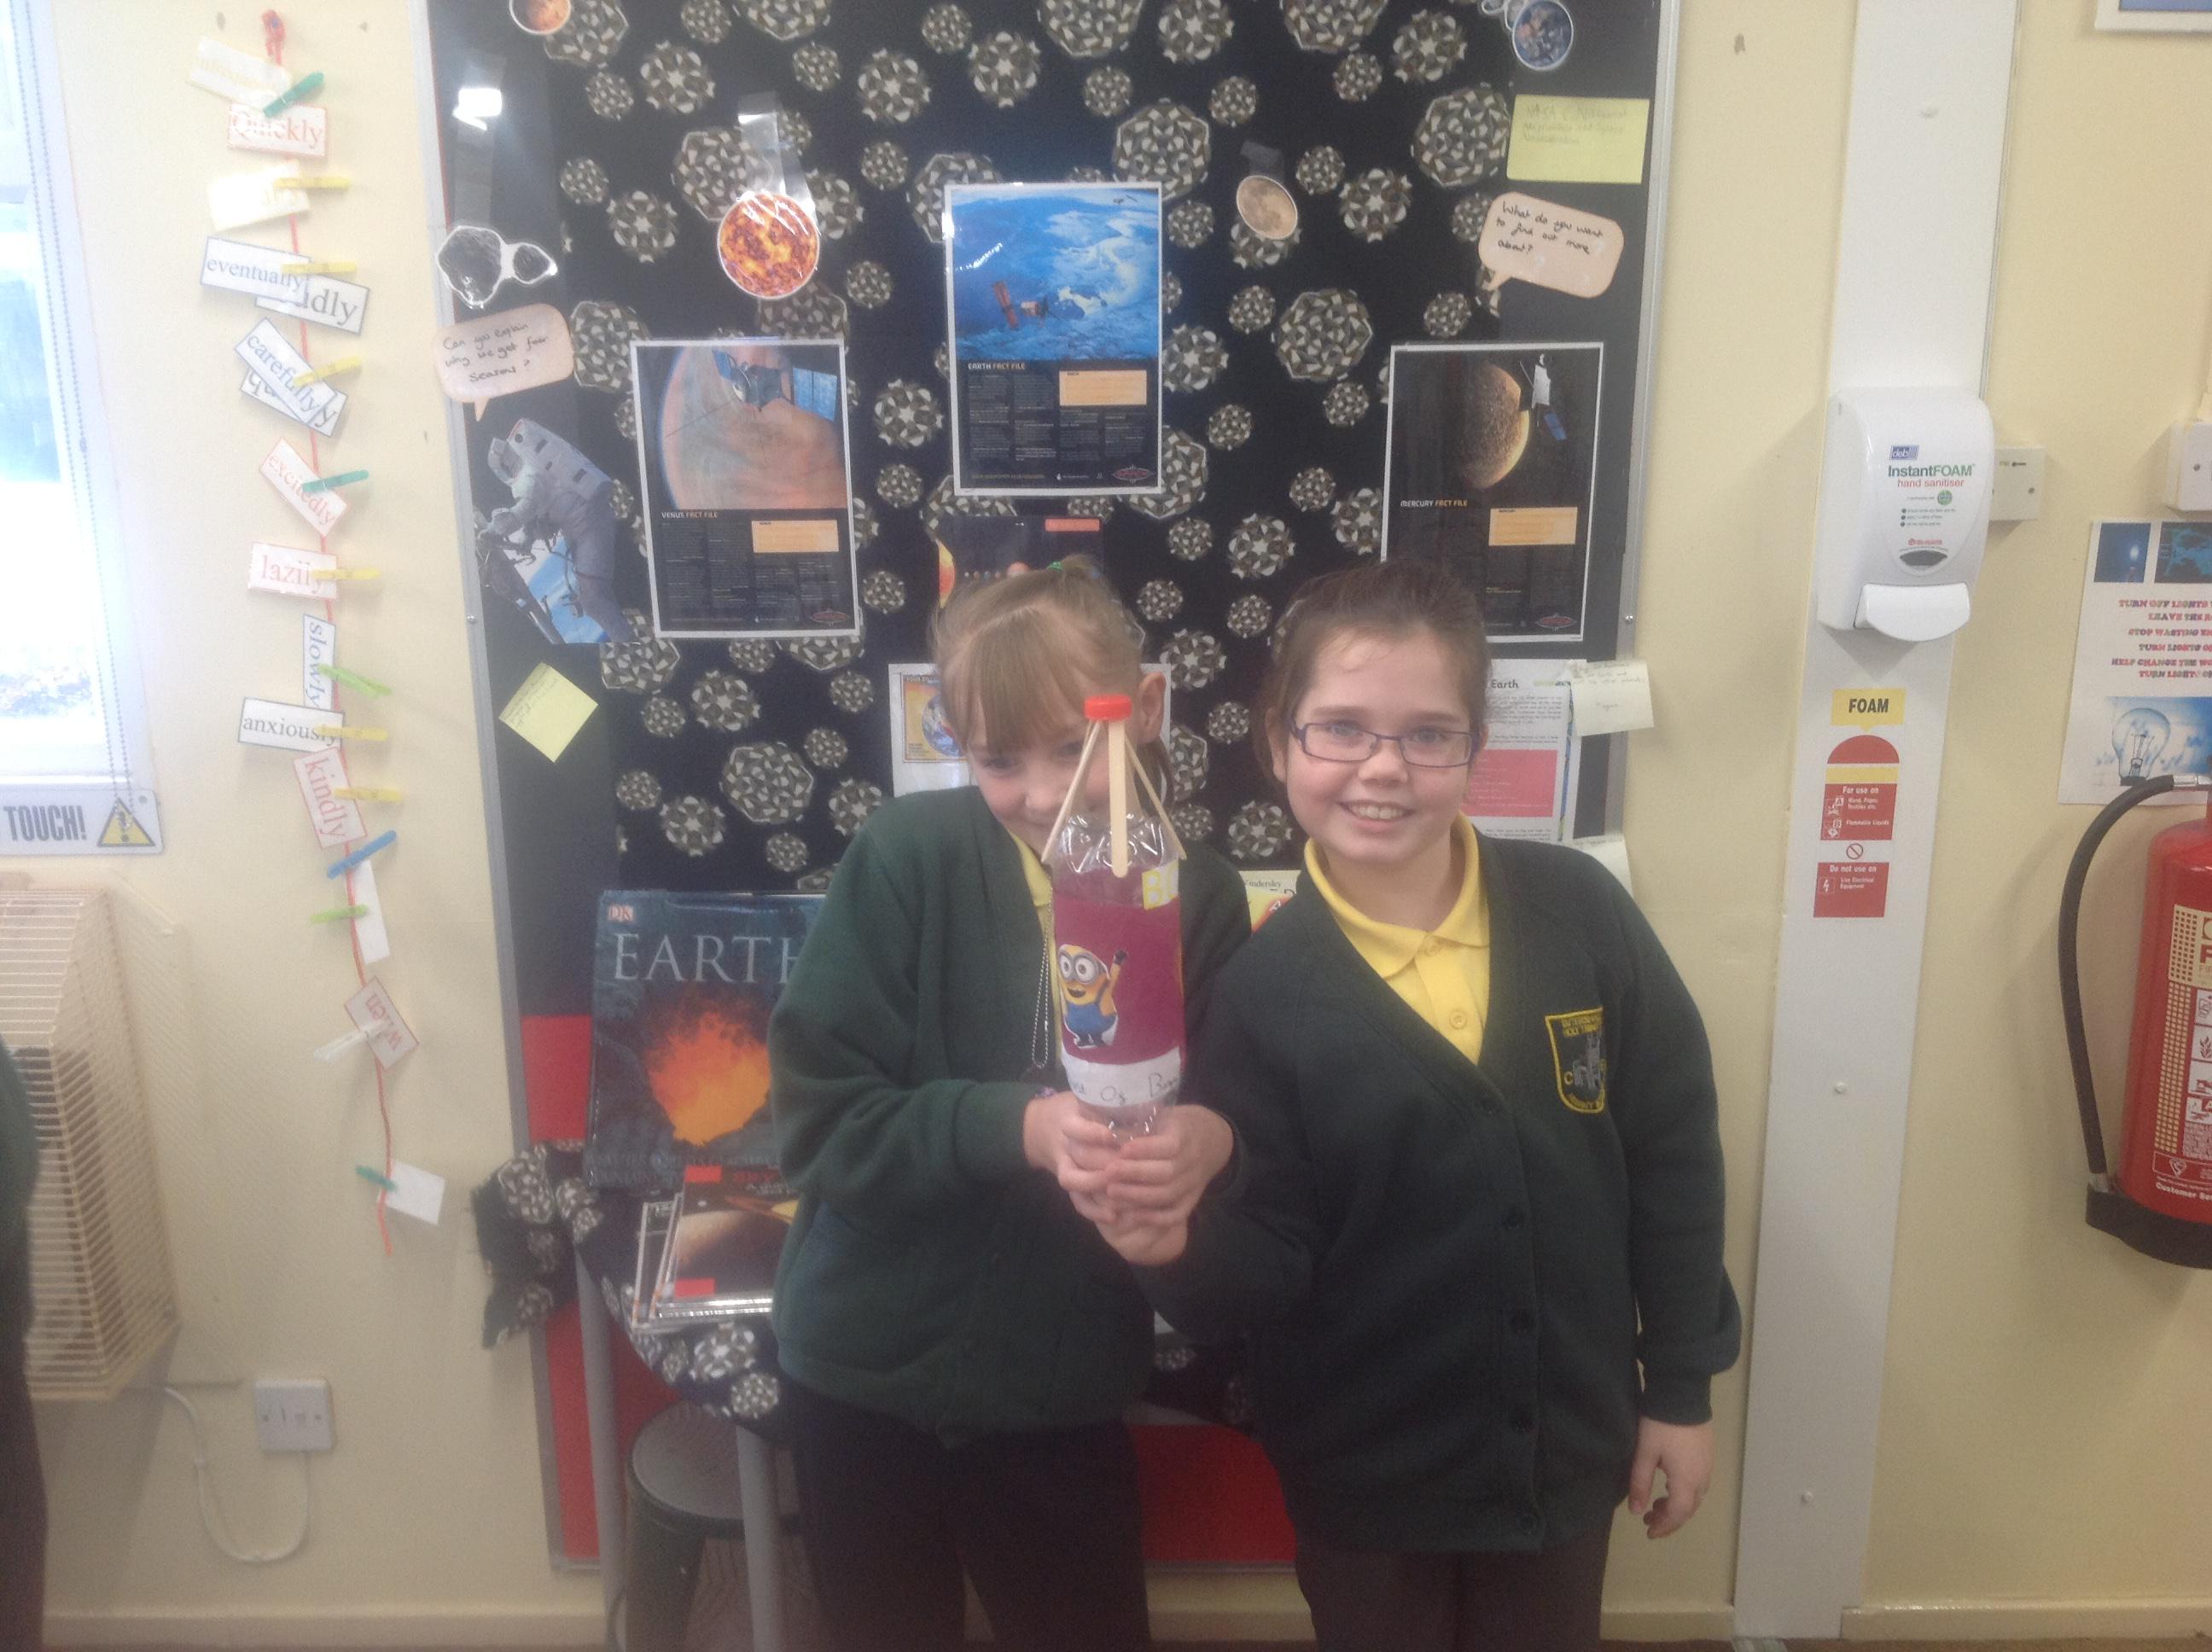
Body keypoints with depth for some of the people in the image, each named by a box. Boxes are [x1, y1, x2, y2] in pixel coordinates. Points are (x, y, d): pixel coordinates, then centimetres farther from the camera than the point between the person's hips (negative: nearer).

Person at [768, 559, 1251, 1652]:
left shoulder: (1200, 896, -8)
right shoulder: (905, 858, -15)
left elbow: (1241, 1121, -3)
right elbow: (816, 1117, -16)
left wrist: (1215, 1139, -26)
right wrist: (1014, 1125, -31)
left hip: (1063, 1390, 1)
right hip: (868, 1372, -1)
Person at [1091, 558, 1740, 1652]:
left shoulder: (1579, 912, -12)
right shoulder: (1262, 989, -15)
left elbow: (1673, 1152, -3)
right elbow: (1271, 1262, -13)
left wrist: (1681, 1386, 2)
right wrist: (1182, 1247, -35)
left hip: (1566, 1448, 2)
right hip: (1367, 1477, -1)